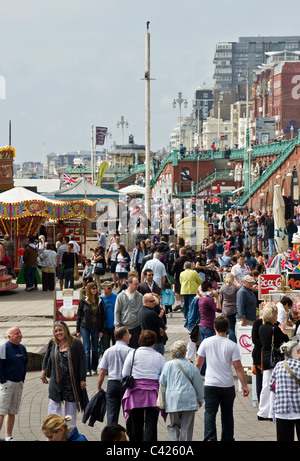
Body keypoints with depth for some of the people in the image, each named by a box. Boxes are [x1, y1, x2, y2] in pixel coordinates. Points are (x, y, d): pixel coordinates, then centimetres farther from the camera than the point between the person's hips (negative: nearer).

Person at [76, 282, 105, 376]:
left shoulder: (100, 301, 3)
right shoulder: (83, 301, -1)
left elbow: (103, 316, 5)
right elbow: (79, 316, 3)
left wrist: (101, 330, 0)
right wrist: (78, 330, 2)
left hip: (96, 328, 2)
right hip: (85, 328, -2)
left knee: (95, 349, 8)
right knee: (87, 349, -5)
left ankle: (94, 368, 19)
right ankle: (87, 370, -3)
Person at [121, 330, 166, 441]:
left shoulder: (133, 354, 1)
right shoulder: (159, 357, 2)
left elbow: (124, 374, 2)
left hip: (135, 392, 1)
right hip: (153, 394, -1)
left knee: (136, 423, 11)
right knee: (151, 423, -4)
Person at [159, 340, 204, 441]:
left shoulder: (168, 365, 1)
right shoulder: (191, 366, 1)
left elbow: (162, 383, 4)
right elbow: (198, 384, 8)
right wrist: (200, 399, 22)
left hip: (172, 401, 1)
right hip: (189, 400, -1)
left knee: (174, 425, 14)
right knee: (187, 427, 4)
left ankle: (175, 439, -6)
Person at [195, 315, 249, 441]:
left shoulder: (206, 342, -1)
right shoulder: (232, 345, -5)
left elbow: (198, 364, 4)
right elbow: (238, 367, -7)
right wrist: (244, 385, 0)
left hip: (210, 385, 0)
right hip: (227, 386, 0)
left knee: (210, 413, -2)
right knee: (227, 413, 15)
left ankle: (210, 438, -17)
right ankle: (227, 438, 24)